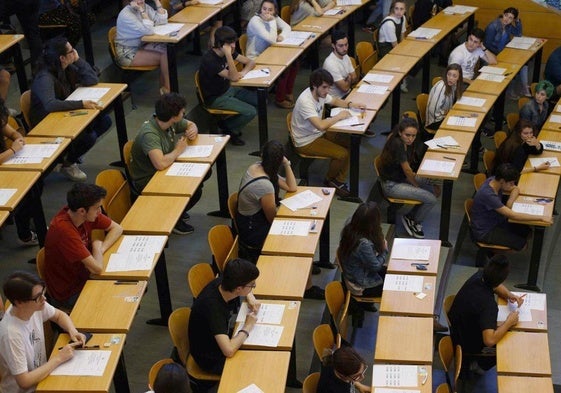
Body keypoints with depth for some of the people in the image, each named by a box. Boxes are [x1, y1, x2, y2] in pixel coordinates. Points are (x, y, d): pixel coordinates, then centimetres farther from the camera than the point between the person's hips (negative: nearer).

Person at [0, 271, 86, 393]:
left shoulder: (36, 306, -12)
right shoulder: (11, 334, -31)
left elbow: (59, 315, 10)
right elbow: (24, 381, -29)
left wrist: (72, 331, -10)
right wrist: (59, 358, -22)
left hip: (41, 373, 7)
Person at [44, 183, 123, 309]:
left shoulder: (87, 214, -11)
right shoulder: (64, 230, -33)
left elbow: (117, 228, 4)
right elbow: (97, 268, -35)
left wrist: (100, 249, -13)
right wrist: (97, 247, -14)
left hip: (82, 277, 7)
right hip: (68, 294, -7)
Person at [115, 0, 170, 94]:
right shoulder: (126, 14, -22)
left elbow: (162, 21, -7)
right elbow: (148, 31, -29)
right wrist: (142, 11, -30)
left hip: (140, 45, 8)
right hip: (127, 53, -8)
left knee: (167, 49, -12)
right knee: (164, 56, -16)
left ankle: (164, 87, -3)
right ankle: (167, 89, 0)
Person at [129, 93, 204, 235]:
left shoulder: (172, 122, -7)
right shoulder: (149, 134, -32)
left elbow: (191, 125, 14)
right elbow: (160, 164, -46)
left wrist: (193, 130, -12)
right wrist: (178, 150, -27)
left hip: (165, 170, 9)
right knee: (194, 191, -21)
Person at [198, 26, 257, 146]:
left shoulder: (229, 51, -3)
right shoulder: (209, 59, -29)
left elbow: (251, 62, 4)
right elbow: (233, 77, -32)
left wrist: (244, 72, -18)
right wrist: (228, 55, -40)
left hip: (228, 90, 9)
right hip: (216, 98, -9)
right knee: (250, 112, -19)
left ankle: (230, 124, 13)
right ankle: (228, 130, 8)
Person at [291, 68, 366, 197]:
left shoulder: (320, 93, -4)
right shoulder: (305, 101, -31)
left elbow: (335, 101, 18)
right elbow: (321, 125, -41)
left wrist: (350, 104, -1)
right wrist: (339, 116, -25)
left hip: (318, 133, 9)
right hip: (306, 142, -9)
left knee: (350, 143, -1)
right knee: (342, 154, -17)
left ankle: (339, 181, 7)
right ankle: (330, 180, 11)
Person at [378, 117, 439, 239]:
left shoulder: (406, 142, -1)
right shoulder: (397, 144, -27)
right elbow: (407, 170, -18)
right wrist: (417, 186, -4)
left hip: (402, 177, 9)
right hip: (392, 185, -9)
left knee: (435, 189, 3)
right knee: (431, 199, -15)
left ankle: (411, 216, 14)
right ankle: (413, 220, 10)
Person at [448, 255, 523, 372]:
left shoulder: (479, 276, -16)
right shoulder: (488, 305, -40)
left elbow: (497, 286, 7)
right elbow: (489, 340, -46)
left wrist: (509, 295, -12)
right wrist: (509, 322, -32)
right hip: (468, 346, -7)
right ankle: (478, 364, 18)